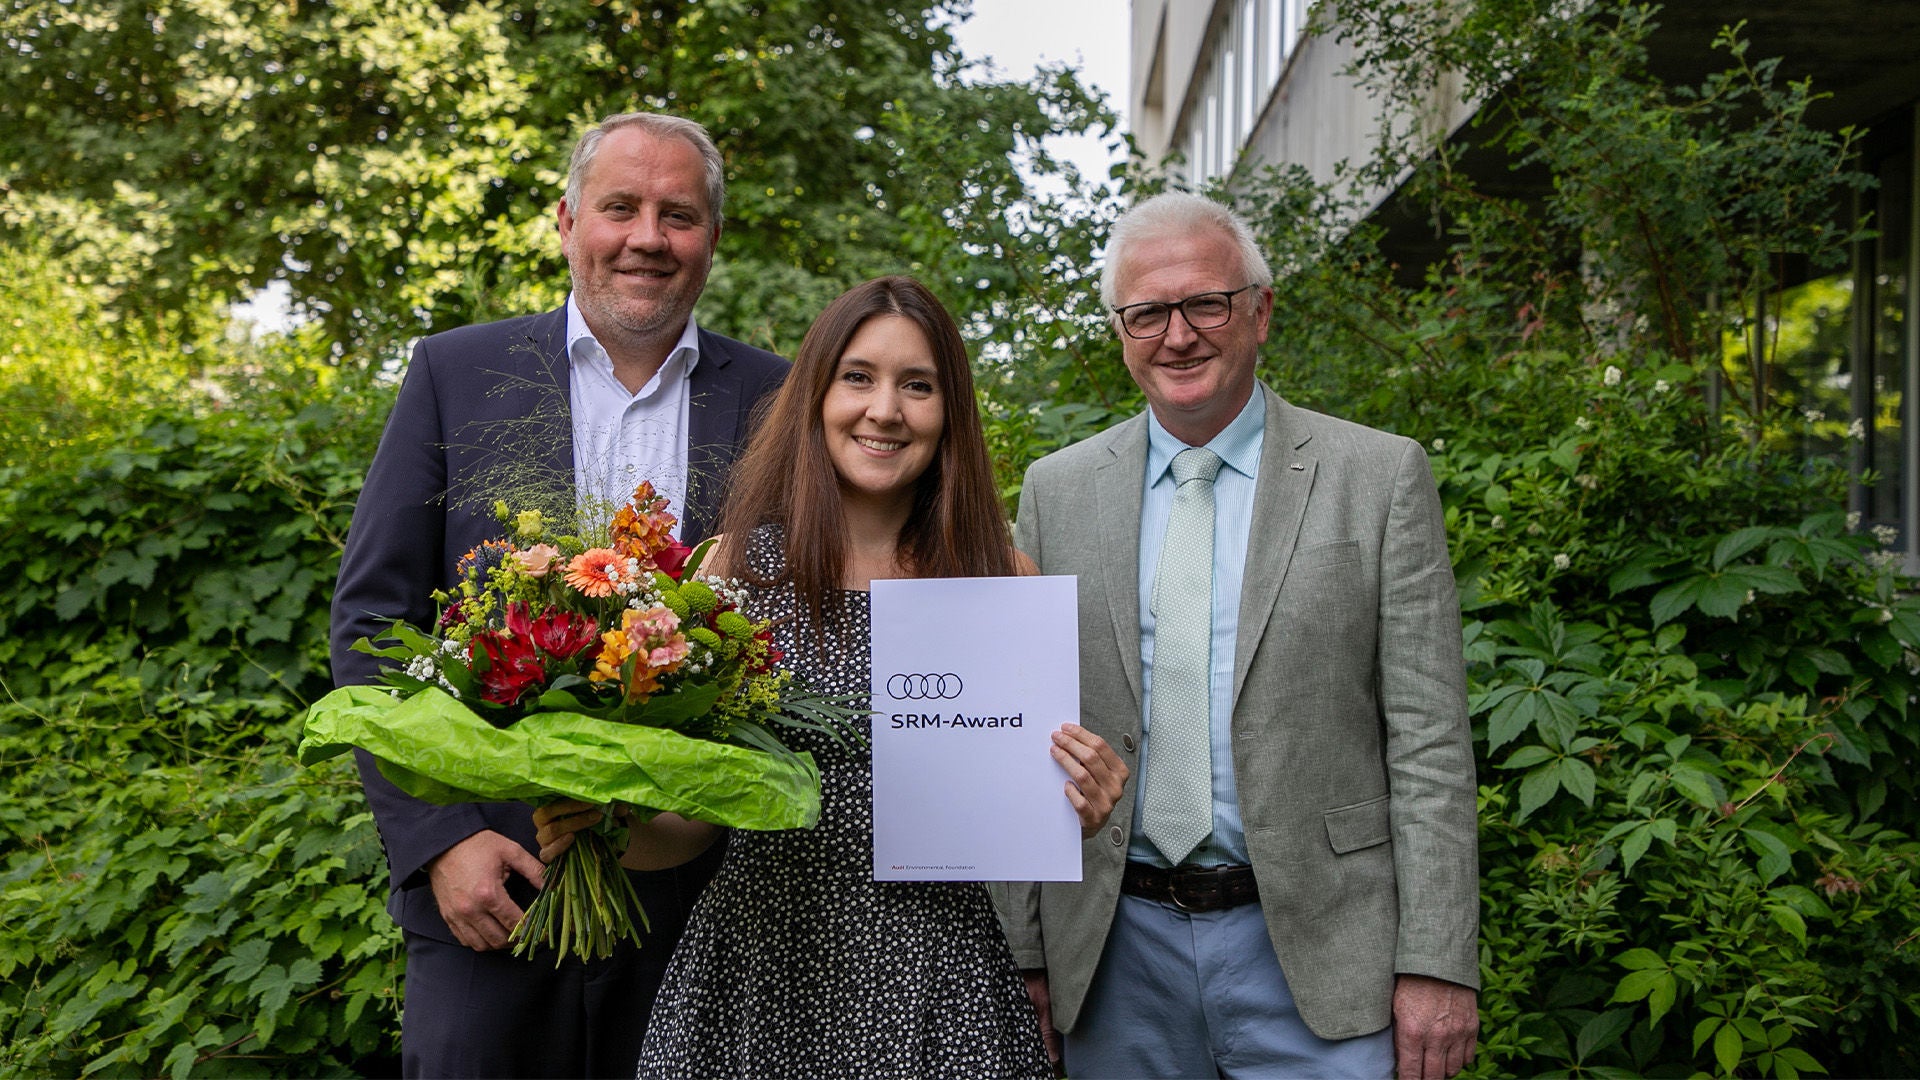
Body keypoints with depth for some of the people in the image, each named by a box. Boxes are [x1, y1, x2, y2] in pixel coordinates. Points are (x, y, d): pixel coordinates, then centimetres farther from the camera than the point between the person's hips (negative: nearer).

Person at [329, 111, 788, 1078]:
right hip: (486, 886, 0)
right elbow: (370, 619, 0)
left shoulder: (773, 399, 2)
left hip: (699, 904, 1)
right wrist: (437, 841, -8)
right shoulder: (455, 372, 2)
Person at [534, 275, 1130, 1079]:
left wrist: (1080, 808, -12)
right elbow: (693, 813, 1)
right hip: (759, 968, 0)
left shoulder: (1001, 574, -1)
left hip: (938, 984, 1)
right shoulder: (738, 564, -3)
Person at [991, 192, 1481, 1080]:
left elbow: (1428, 741, -4)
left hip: (1315, 950, -2)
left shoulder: (1381, 476, -2)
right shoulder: (1057, 491, 5)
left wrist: (1436, 967, -8)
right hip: (1116, 951, 2)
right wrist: (1020, 951, 3)